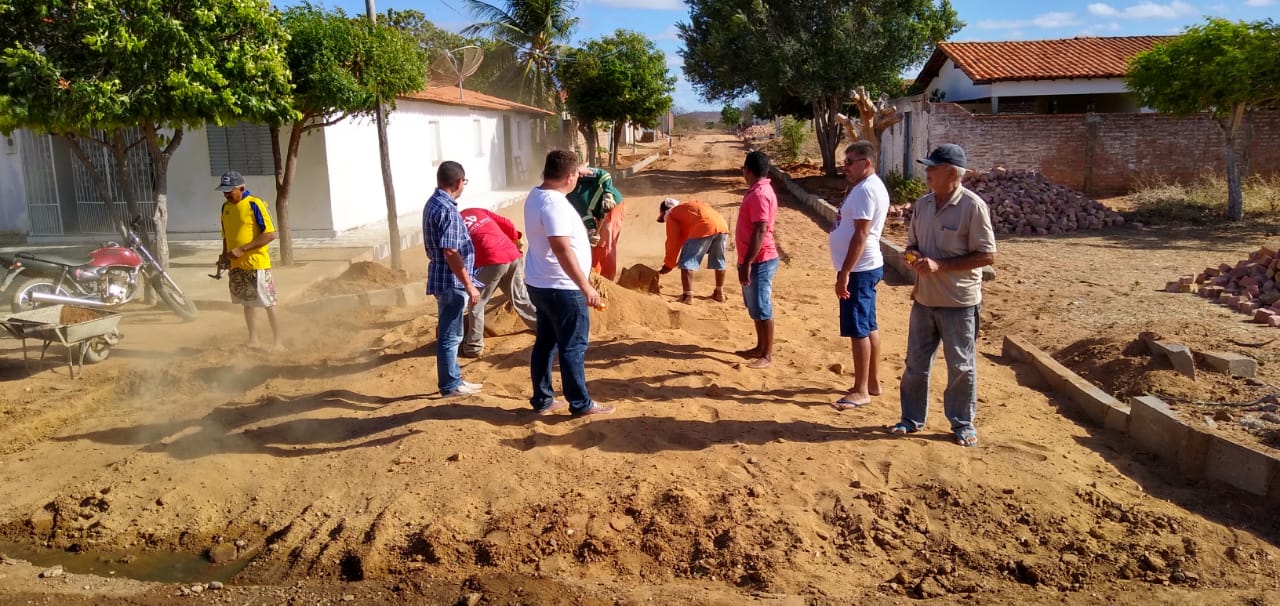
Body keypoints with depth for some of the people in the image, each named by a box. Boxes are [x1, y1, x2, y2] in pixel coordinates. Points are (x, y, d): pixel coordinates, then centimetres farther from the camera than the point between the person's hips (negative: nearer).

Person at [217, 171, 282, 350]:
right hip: (236, 266, 7)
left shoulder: (254, 204, -12)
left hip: (257, 263, -7)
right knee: (247, 303, 14)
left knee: (268, 303, 0)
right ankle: (253, 340, 24)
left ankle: (277, 341, 8)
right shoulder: (226, 207, 10)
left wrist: (242, 249, -19)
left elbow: (270, 234, -18)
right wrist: (225, 255, 7)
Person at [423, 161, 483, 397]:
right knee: (450, 335, -1)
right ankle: (450, 385, 8)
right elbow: (451, 253, -24)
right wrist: (469, 285, -21)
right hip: (452, 281, -10)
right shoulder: (447, 210, -20)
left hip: (445, 279, 10)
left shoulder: (433, 203, 11)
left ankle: (454, 379, 26)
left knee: (449, 333, 17)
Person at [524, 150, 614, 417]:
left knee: (545, 343, 16)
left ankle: (543, 399, 24)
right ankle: (581, 404, 10)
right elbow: (561, 249, -29)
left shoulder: (536, 195, 8)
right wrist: (585, 286, -27)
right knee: (573, 347, 1)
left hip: (540, 284, 10)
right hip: (561, 288, -10)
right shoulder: (554, 204, -23)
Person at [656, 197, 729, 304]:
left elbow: (673, 241, 10)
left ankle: (688, 295, -4)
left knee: (687, 262, 3)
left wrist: (668, 264, 19)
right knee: (718, 261, 25)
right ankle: (719, 293, 35)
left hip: (703, 229, -8)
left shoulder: (671, 215, 16)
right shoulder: (690, 206, 39)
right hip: (722, 226, 8)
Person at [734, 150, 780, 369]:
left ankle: (767, 356, 5)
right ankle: (760, 348, 29)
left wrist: (747, 263, -25)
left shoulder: (759, 194, -20)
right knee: (755, 308, 18)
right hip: (754, 260, 10)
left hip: (759, 261, -10)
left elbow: (760, 232, -25)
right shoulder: (758, 190, 13)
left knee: (762, 309, -3)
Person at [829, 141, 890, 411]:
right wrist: (847, 270, 21)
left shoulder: (866, 190, -18)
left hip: (859, 269, -11)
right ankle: (872, 383, 24)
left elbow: (861, 235, -24)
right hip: (864, 267, 11)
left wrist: (844, 273, -24)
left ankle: (861, 391, 2)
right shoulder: (868, 186, 15)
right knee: (868, 327, 15)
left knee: (857, 330, -5)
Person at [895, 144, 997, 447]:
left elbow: (987, 255, -16)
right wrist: (912, 254, -9)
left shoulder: (972, 206, -15)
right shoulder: (922, 204, 5)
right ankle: (912, 418, 28)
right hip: (924, 299, 6)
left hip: (958, 302, -6)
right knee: (916, 363, 13)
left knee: (961, 367, 8)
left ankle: (963, 424, 24)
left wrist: (940, 265, -21)